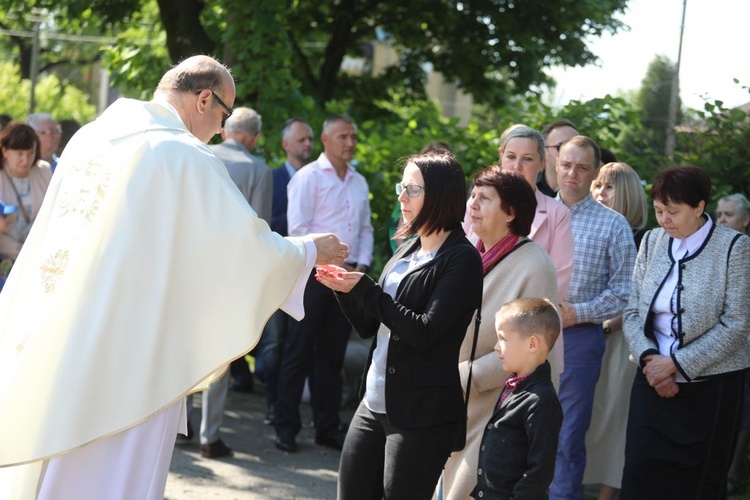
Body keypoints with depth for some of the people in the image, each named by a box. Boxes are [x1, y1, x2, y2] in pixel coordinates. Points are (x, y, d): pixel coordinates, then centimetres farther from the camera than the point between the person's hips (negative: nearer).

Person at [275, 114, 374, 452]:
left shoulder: (359, 182, 16)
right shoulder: (309, 177, -4)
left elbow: (365, 229, 20)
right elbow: (299, 229, -11)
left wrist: (361, 265, 3)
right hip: (315, 273, -6)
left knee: (333, 354, 10)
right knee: (300, 351, -2)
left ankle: (327, 427, 16)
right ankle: (286, 427, 4)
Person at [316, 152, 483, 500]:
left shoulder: (462, 259, -10)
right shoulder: (407, 252, 13)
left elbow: (425, 332, -19)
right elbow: (369, 327, 15)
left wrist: (365, 290, -16)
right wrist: (345, 290, -2)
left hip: (422, 416, -7)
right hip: (374, 405, 7)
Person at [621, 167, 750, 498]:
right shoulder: (651, 242, 7)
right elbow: (632, 313, 9)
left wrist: (677, 363, -14)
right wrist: (649, 357, -10)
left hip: (711, 388, -4)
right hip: (653, 382, 4)